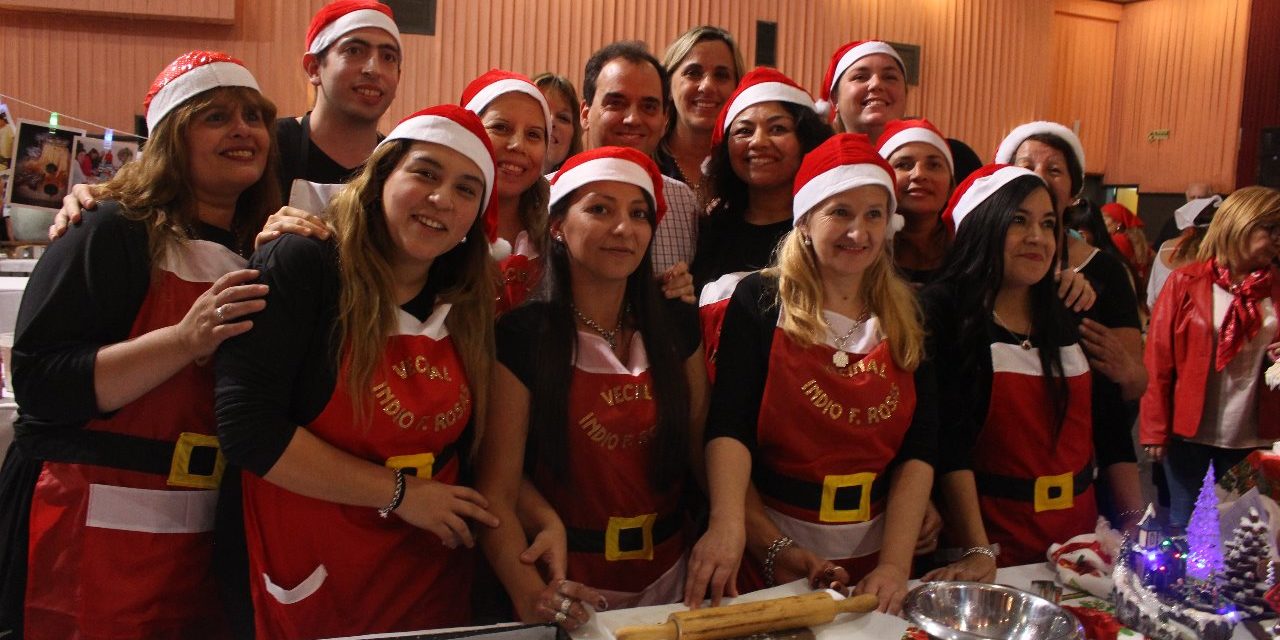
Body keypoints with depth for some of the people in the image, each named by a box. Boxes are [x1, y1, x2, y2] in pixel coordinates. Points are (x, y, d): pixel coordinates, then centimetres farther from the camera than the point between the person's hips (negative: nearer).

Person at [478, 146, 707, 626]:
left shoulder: (677, 326, -2)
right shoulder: (520, 337, -14)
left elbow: (701, 447, 4)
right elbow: (497, 489, -18)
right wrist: (530, 592, -33)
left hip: (665, 579, 4)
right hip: (568, 586, -4)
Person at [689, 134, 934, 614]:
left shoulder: (905, 318, 3)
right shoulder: (761, 302, -6)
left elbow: (920, 445, -3)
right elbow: (729, 425, -17)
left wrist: (896, 563, -13)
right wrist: (728, 520, -34)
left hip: (873, 561, 3)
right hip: (772, 556, -3)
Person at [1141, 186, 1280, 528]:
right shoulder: (1186, 282, -6)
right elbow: (1158, 361, -7)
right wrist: (1155, 429, -10)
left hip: (1251, 436, 4)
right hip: (1189, 432, -3)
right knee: (1183, 526, 8)